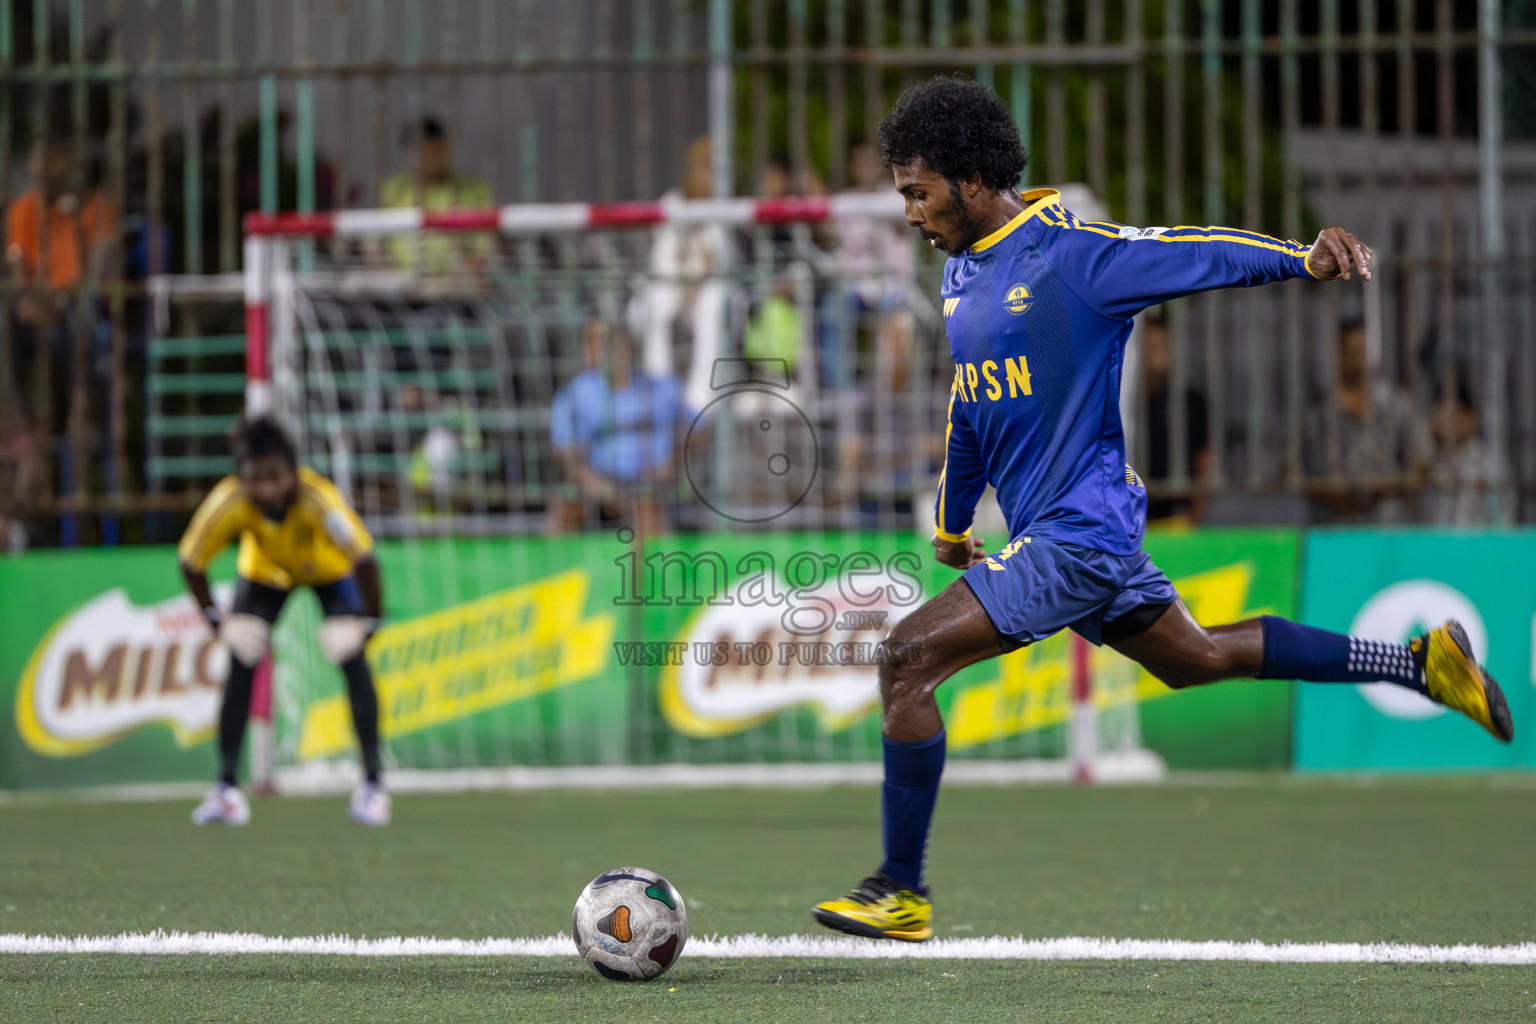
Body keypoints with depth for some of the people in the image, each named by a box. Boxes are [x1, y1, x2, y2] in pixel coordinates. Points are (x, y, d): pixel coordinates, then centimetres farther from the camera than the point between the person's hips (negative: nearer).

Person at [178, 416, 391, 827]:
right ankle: (226, 787, -6)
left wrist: (367, 621, -34)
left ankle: (373, 785, -8)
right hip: (264, 573, 2)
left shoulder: (319, 498, -43)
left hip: (329, 568, -2)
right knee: (241, 665, -12)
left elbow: (364, 558, -39)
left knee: (352, 659, -16)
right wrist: (219, 622, -20)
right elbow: (191, 562, -22)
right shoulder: (228, 503, -36)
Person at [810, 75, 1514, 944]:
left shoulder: (1069, 254, -15)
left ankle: (901, 895, -9)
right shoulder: (963, 272, 12)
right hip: (1046, 529, 10)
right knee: (1198, 658, 22)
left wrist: (1305, 258, -41)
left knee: (907, 658, -15)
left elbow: (1200, 254, -24)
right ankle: (1419, 662, 30)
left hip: (1077, 536, -10)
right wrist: (953, 519, 35)